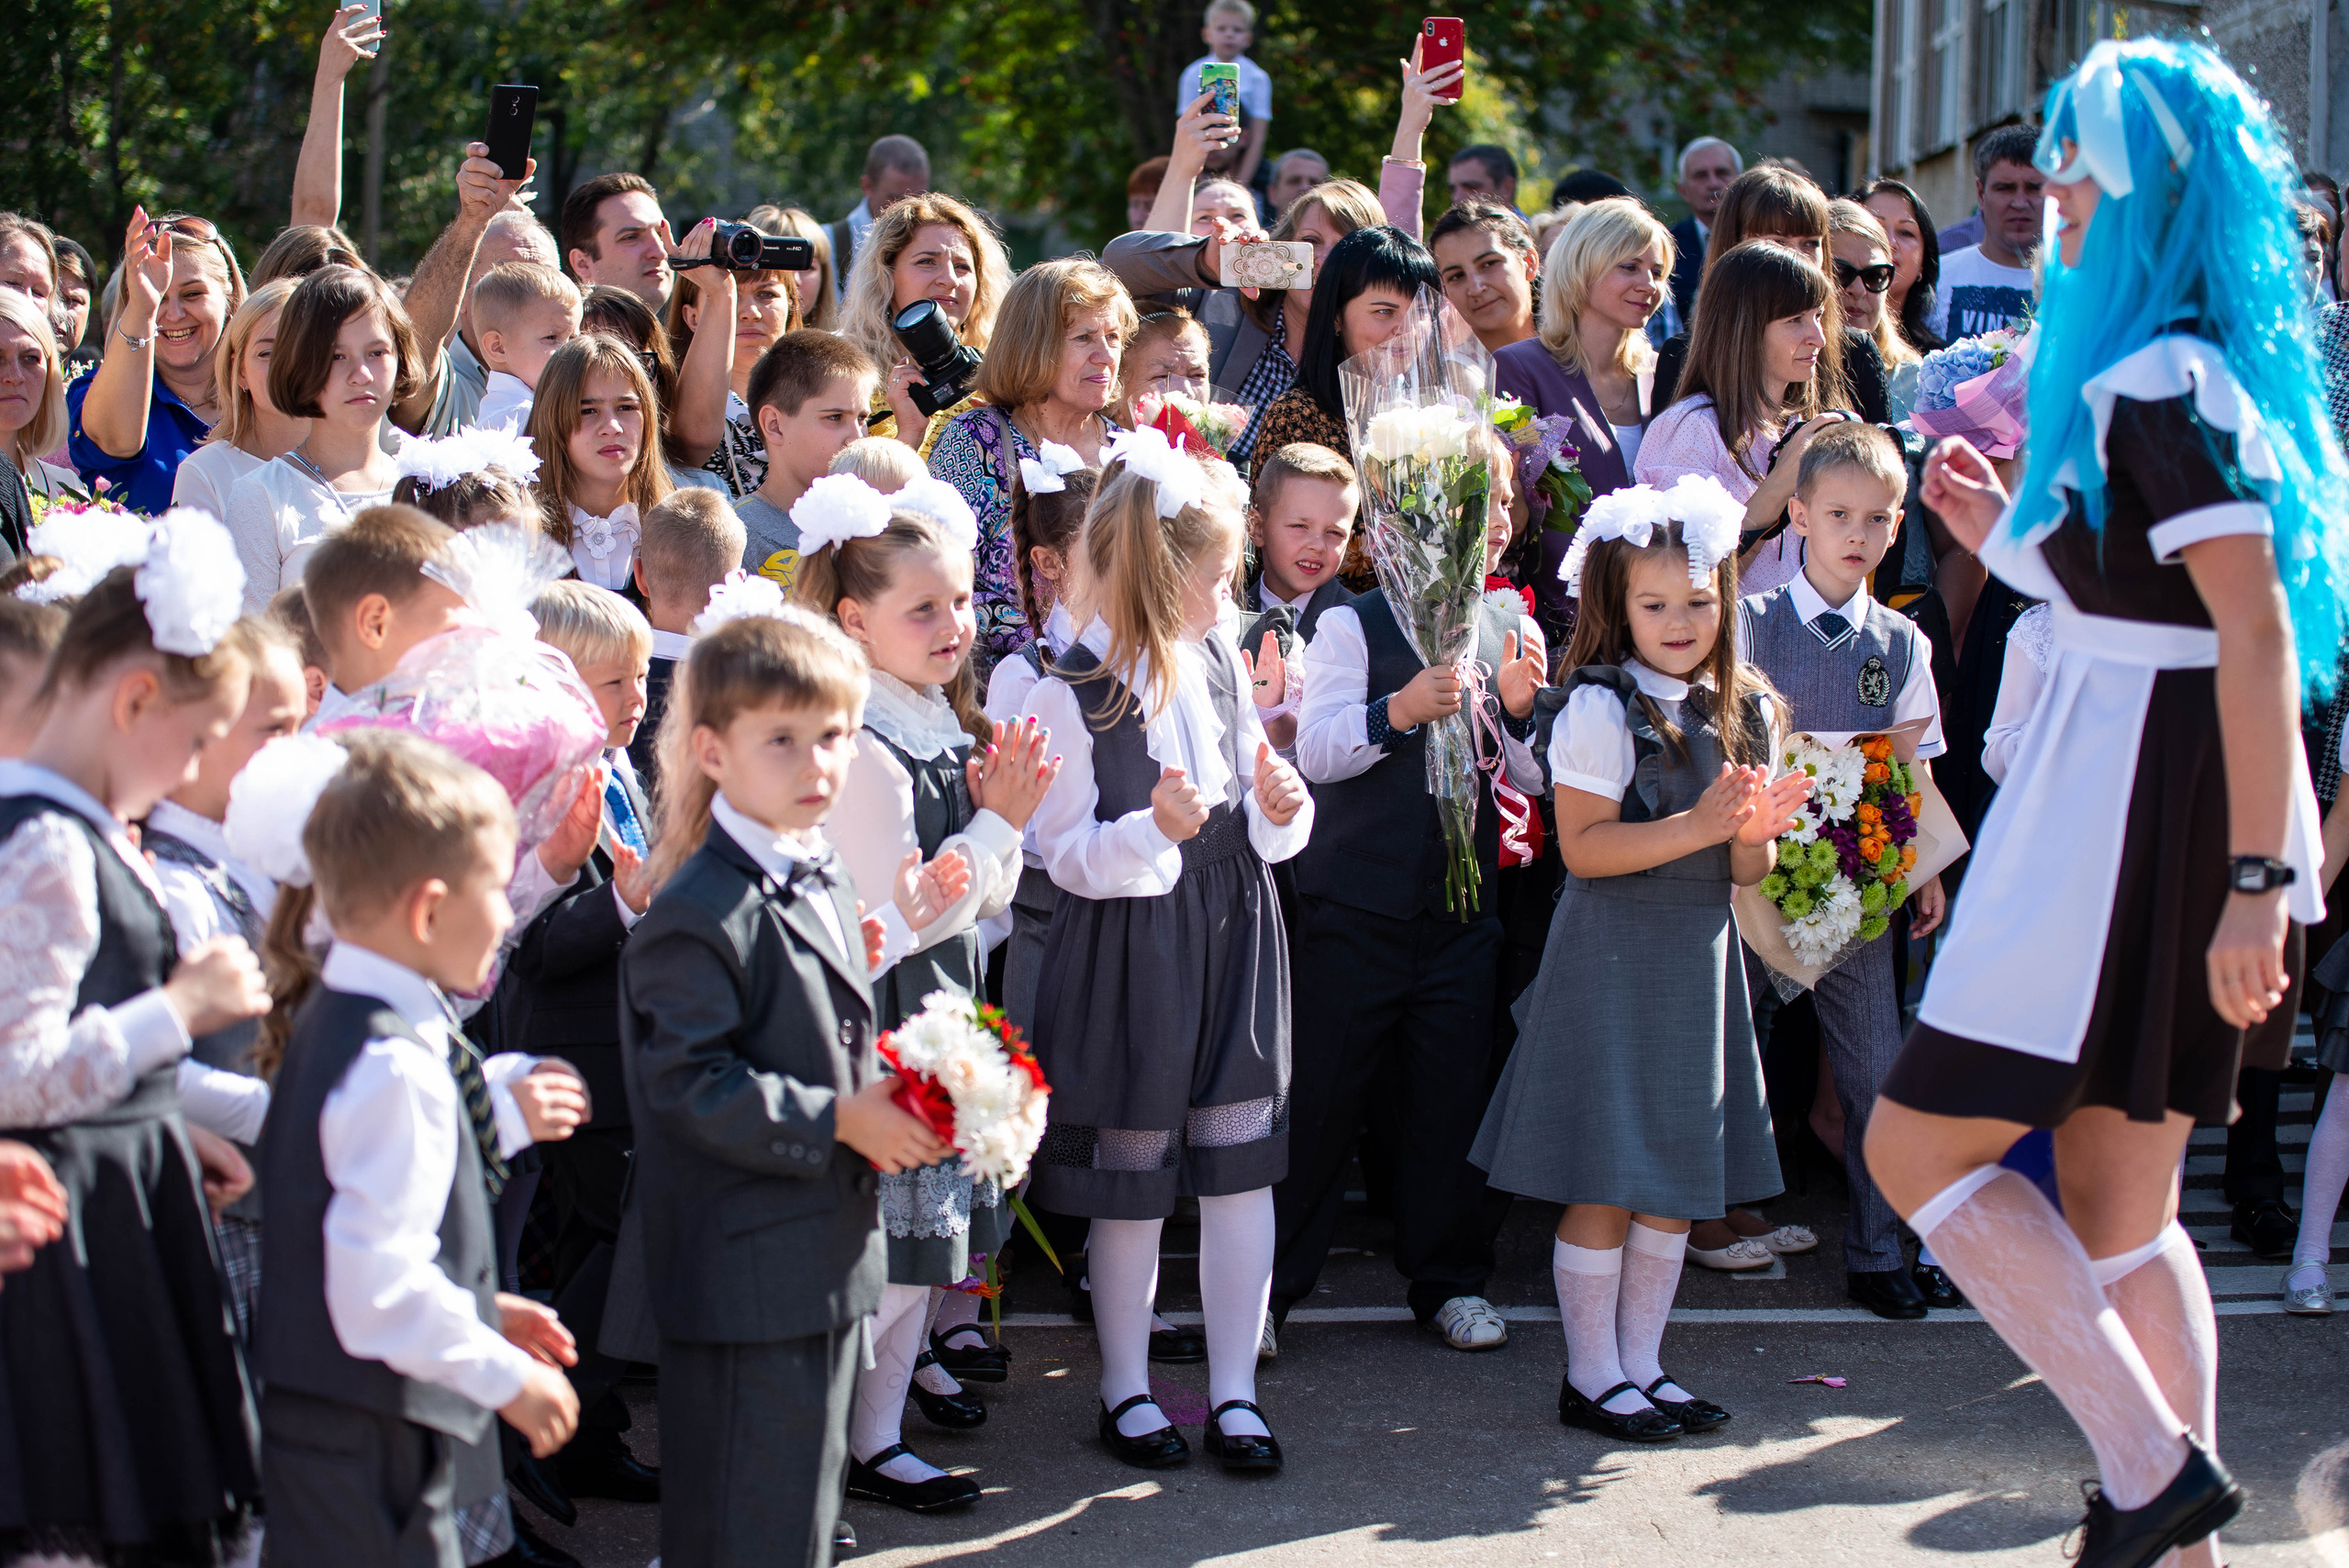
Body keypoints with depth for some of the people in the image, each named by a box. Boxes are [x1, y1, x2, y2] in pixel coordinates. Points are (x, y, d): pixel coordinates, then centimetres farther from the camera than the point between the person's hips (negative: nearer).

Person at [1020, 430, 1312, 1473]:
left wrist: (1280, 807, -8)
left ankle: (1235, 1390, 15)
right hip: (1127, 950, -5)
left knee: (1241, 1168, 5)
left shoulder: (1218, 664, 7)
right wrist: (1151, 830, -28)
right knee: (1132, 1184, 5)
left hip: (1235, 939, 5)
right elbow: (1065, 856, -12)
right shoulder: (1071, 695, -13)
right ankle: (1125, 1389, 21)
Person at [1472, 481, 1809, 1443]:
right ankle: (1591, 1377, 10)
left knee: (1679, 1180, 12)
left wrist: (1753, 834, -11)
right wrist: (1699, 827, -23)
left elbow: (1745, 874, 11)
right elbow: (1583, 848, -18)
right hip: (1612, 957, -7)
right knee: (1606, 1185, -1)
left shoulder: (1745, 712, 8)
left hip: (1699, 960, 7)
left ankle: (1641, 1363, 24)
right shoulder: (1599, 708, -12)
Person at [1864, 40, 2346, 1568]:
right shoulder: (2170, 369, 14)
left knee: (1920, 1147, -4)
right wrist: (2009, 539, 18)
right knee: (2117, 1208, 14)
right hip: (2119, 810, 10)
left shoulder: (2157, 384, -16)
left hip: (2143, 818, -10)